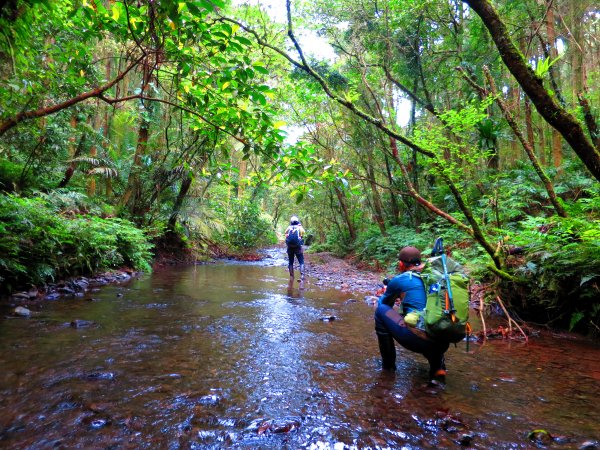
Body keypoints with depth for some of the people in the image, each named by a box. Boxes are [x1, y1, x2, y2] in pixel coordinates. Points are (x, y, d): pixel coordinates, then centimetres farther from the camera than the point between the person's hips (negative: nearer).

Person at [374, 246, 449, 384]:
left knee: (381, 310, 12)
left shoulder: (399, 280, 2)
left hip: (418, 340, -6)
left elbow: (383, 303, 22)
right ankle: (438, 368, 16)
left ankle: (388, 362, 20)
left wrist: (385, 293, 44)